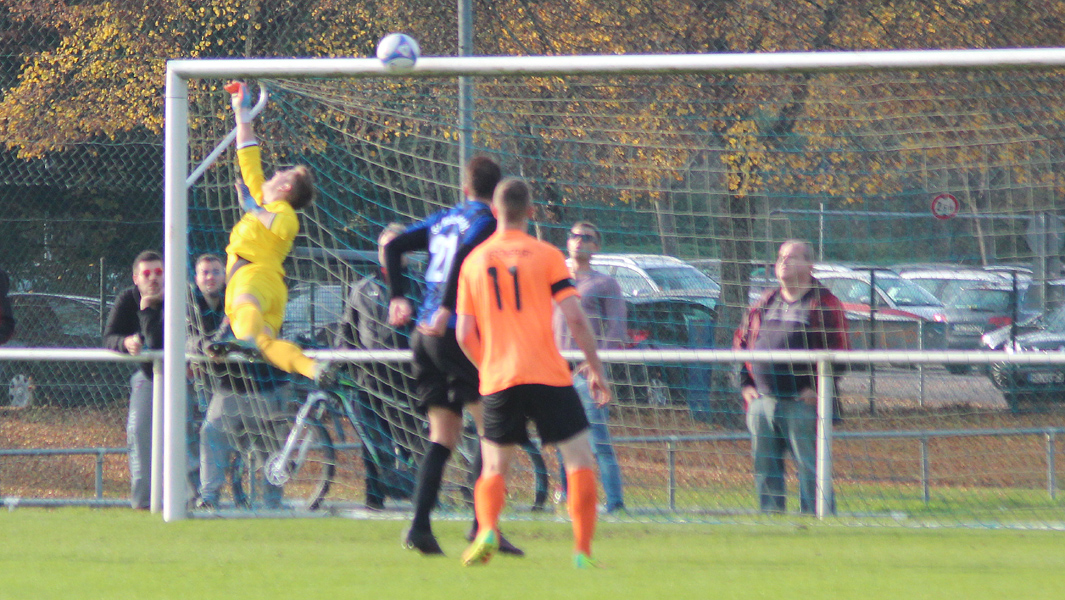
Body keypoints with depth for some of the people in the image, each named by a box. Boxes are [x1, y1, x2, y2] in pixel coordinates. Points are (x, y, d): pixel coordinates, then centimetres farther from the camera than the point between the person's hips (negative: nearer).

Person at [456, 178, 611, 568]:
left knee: (494, 467, 12)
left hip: (498, 379, 2)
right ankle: (582, 549, -3)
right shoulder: (546, 256, 0)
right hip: (548, 375, -2)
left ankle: (487, 530, -16)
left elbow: (464, 335, 6)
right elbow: (575, 319, -6)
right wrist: (595, 368, 4)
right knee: (580, 459, 6)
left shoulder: (474, 262, 8)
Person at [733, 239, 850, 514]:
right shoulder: (765, 304, 17)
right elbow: (741, 342, 23)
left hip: (803, 402, -6)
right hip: (762, 402, 6)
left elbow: (838, 349, -8)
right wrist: (745, 384, 12)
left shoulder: (823, 304, -2)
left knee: (809, 467, -6)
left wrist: (818, 388, -13)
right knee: (765, 468, 9)